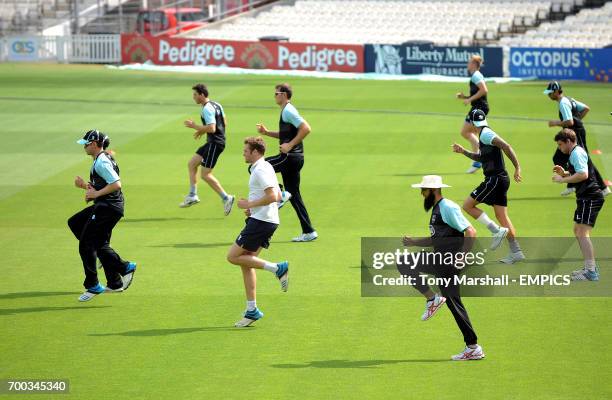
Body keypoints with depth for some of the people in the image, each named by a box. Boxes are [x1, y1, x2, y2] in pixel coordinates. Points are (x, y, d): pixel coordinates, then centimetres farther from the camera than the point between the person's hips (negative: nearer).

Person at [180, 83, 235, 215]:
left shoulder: (207, 109, -18)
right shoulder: (216, 105, 13)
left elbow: (211, 128, -27)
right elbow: (224, 123, 20)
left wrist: (194, 126, -14)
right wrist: (202, 130, 21)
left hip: (215, 143, -11)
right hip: (212, 142, 11)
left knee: (206, 175, -7)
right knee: (191, 164, 14)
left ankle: (226, 198, -4)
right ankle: (192, 196, 16)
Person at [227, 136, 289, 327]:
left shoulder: (260, 170, -14)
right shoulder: (265, 168, 18)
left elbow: (272, 196, -25)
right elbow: (278, 196, 24)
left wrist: (250, 204, -16)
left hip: (261, 221, -10)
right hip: (267, 221, 10)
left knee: (233, 256, -8)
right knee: (246, 262, 11)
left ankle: (277, 268, -9)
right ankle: (251, 310, 11)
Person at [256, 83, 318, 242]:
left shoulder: (288, 111, -12)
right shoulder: (286, 111, 18)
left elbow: (306, 129, -23)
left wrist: (289, 145, -21)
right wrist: (266, 132, 19)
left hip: (290, 156, -10)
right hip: (293, 157, 10)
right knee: (294, 195, 12)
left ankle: (280, 194, -9)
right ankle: (308, 232, 11)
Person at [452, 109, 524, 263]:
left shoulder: (485, 134, -12)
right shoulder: (484, 135, 18)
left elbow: (506, 146, -22)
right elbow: (480, 157, 32)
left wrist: (517, 167, -25)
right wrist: (463, 151, 25)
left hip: (495, 178, -10)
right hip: (500, 179, 10)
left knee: (467, 205, -5)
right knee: (502, 216, 9)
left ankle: (497, 231, -11)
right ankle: (516, 252, 8)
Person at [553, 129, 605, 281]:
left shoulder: (577, 153, -13)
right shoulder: (577, 152, 21)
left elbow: (583, 175, -26)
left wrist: (563, 180, -18)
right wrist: (564, 173, 15)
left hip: (589, 198, -11)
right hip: (588, 197, 11)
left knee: (583, 233, -16)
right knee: (578, 231, 21)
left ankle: (591, 273, -22)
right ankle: (591, 267, 26)